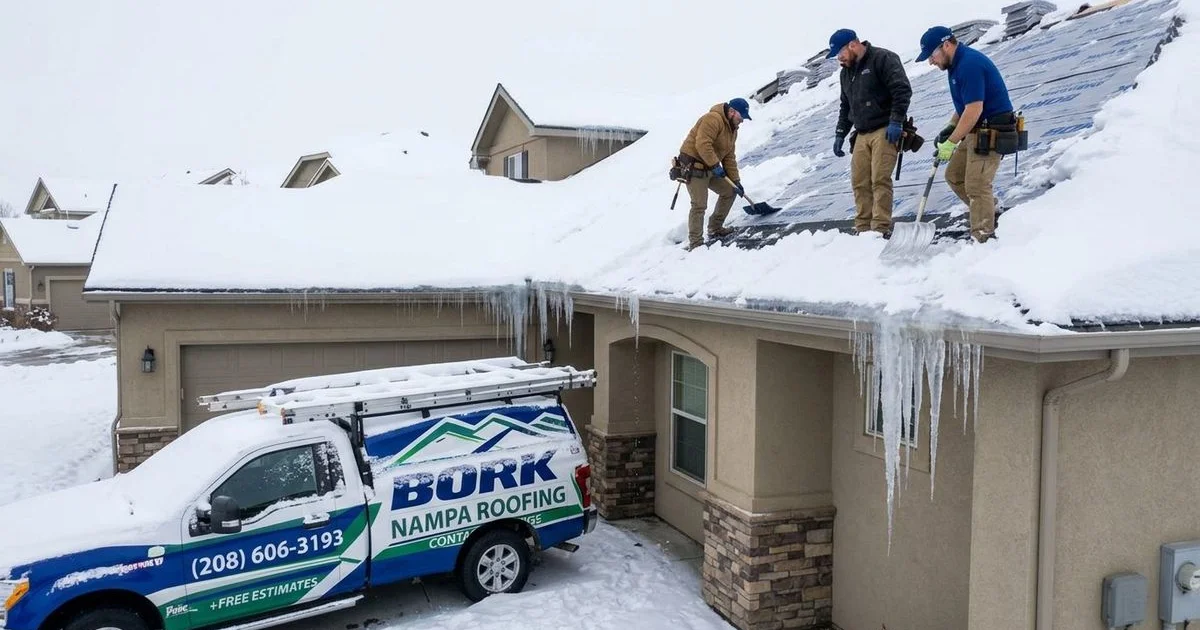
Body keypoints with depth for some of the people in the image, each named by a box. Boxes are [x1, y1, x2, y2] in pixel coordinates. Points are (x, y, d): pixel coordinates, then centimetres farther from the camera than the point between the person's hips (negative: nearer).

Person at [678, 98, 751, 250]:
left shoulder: (732, 129, 13)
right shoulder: (713, 119, -19)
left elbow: (729, 157, 15)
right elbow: (702, 144, -28)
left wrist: (736, 180, 9)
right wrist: (715, 165, -25)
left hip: (709, 168, 10)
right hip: (693, 166, -10)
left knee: (729, 191, 13)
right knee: (699, 205, -11)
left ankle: (715, 229, 22)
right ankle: (695, 242, -2)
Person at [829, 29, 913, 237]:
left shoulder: (882, 59, -6)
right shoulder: (846, 72, 20)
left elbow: (902, 90, -13)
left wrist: (896, 121, -19)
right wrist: (840, 134, 21)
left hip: (884, 131, -7)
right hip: (862, 134, 7)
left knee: (880, 180, -14)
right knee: (859, 182, 0)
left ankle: (881, 229, -13)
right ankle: (863, 229, 4)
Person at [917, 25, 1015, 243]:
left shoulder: (970, 64, -21)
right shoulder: (957, 63, 12)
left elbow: (974, 110, -25)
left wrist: (951, 142, -20)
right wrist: (950, 127, 10)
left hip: (991, 130, -11)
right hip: (977, 130, 11)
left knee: (977, 185, -11)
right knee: (954, 175, 14)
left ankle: (983, 238, -6)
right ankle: (990, 214, 24)